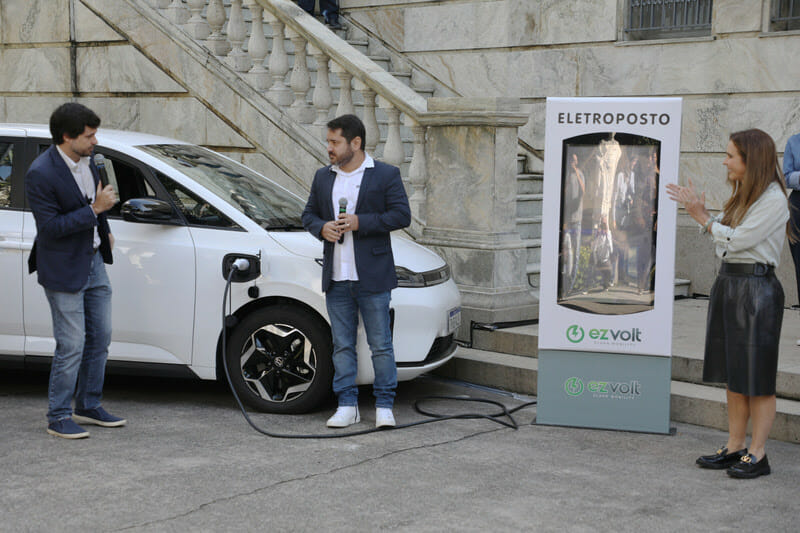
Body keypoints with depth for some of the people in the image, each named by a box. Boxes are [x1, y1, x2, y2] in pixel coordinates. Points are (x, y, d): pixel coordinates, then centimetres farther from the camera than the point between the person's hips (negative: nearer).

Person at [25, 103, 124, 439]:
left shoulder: (85, 159, 2)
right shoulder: (41, 174, -22)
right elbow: (50, 227, -23)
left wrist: (104, 232, 21)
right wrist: (94, 211, -26)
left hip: (93, 260, 8)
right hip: (64, 270, -8)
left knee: (100, 338, 14)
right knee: (71, 346, -3)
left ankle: (88, 406, 28)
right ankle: (58, 418, 11)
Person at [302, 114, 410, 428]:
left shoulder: (386, 175, -1)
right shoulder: (323, 177, 14)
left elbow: (402, 215, -7)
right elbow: (309, 214, 18)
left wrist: (360, 222, -15)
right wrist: (322, 228, -5)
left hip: (373, 278, -4)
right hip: (336, 278, 4)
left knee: (381, 345, 0)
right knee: (342, 345, 8)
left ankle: (384, 406, 9)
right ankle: (347, 405, 15)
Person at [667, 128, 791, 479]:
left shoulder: (773, 198, -13)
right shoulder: (742, 196, 15)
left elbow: (737, 240, -17)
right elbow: (722, 234, 16)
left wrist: (702, 217, -7)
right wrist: (699, 210, 7)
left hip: (756, 286, -9)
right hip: (728, 282, 9)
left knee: (757, 376, -2)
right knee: (733, 373, 12)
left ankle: (757, 454, 4)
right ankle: (734, 446, 19)